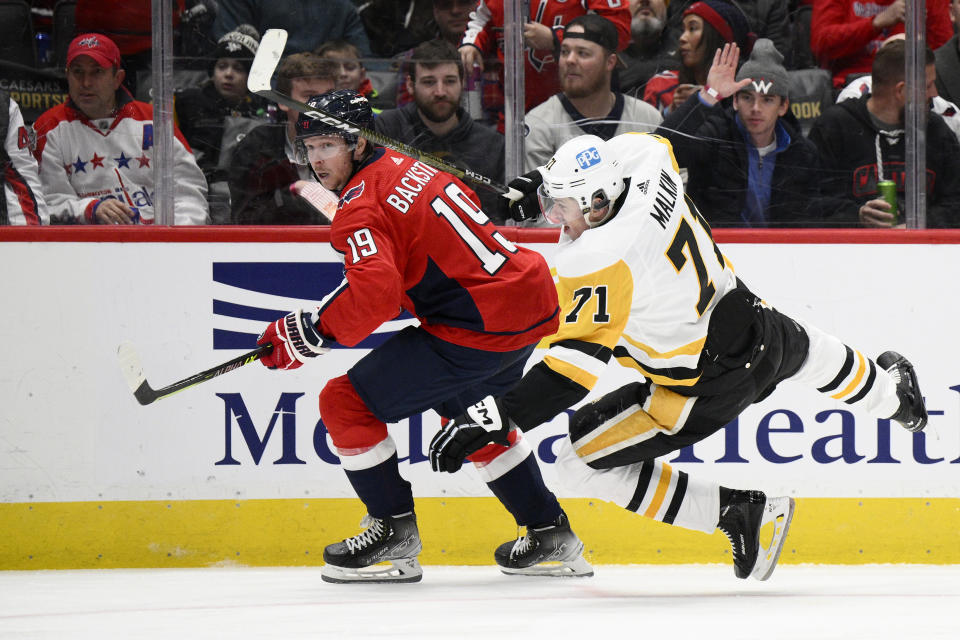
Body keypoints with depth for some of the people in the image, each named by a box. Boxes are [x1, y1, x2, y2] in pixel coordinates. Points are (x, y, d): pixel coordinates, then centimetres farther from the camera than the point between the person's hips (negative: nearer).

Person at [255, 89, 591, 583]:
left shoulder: (361, 210, -14)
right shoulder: (407, 166, 14)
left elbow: (375, 294, -30)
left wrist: (312, 331, -21)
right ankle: (552, 537, 38)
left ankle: (394, 533, 5)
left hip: (477, 331, -10)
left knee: (346, 402, -3)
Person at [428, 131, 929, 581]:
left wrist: (494, 417, -39)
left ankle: (742, 512, 5)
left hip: (707, 389, -8)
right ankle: (889, 391, 74)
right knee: (801, 349, 41)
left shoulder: (600, 265, -34)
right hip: (751, 320, 8)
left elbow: (575, 366, -36)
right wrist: (547, 188, 13)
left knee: (581, 461, -1)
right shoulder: (643, 157, -14)